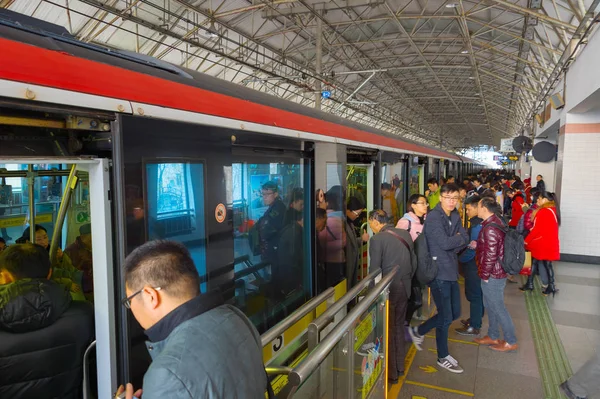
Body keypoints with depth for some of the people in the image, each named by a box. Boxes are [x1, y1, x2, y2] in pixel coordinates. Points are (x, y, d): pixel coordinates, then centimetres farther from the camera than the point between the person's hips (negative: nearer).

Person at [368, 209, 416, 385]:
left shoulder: (377, 239, -16)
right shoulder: (405, 234, 4)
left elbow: (375, 269, -15)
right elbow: (413, 262, 9)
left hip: (388, 289, -6)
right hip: (404, 288, 7)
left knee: (387, 330, 7)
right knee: (399, 326, 20)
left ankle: (391, 373, 18)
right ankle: (399, 367, 32)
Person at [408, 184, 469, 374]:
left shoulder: (455, 216, 10)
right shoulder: (433, 217, -15)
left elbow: (465, 240, 3)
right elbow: (445, 243, -22)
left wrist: (453, 243, -15)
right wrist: (460, 238, -5)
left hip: (451, 270, 8)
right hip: (438, 271, -8)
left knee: (455, 313, 16)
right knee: (446, 317, 2)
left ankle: (418, 331, 32)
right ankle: (443, 357, 22)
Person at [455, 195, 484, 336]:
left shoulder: (478, 226, -22)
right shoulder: (478, 223, 8)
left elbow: (473, 249, -22)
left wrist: (460, 259, -9)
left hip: (474, 265, -9)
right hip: (474, 264, 9)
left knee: (474, 295, 0)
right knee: (475, 294, 20)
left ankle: (474, 326, 10)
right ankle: (475, 318, 33)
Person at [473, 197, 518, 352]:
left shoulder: (490, 228, -25)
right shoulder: (496, 221, 7)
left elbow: (490, 255, -24)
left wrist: (485, 275, -17)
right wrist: (477, 245, 9)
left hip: (492, 275, -10)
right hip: (497, 272, 10)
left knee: (498, 308, 4)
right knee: (491, 306, 20)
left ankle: (511, 342, 17)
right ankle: (493, 336, 33)